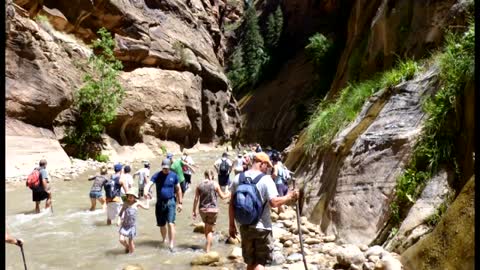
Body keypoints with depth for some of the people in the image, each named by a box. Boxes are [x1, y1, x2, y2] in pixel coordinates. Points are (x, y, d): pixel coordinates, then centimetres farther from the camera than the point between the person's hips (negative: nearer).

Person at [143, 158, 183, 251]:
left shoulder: (173, 176, 1)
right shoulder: (157, 175, -1)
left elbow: (178, 189, 8)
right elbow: (149, 184, -18)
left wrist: (180, 203, 7)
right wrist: (146, 191, -40)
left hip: (170, 202, -2)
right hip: (160, 202, 2)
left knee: (171, 223, -14)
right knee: (161, 225, 14)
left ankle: (171, 245, -15)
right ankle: (163, 240, 39)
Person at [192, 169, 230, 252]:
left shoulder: (199, 185, 0)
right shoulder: (215, 184, -6)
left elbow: (196, 199, 0)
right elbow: (222, 196, 1)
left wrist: (194, 211, 6)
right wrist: (229, 194, 21)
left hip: (202, 209, 3)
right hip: (213, 209, -3)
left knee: (206, 226, 25)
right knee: (210, 229, 6)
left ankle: (208, 243, 38)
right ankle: (208, 249, 4)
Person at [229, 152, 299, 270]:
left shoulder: (238, 178, 2)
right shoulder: (266, 179, -13)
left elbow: (232, 203, 4)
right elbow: (274, 202, -21)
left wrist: (231, 225, 11)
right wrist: (289, 197, -5)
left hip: (245, 226, 5)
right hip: (262, 227, -5)